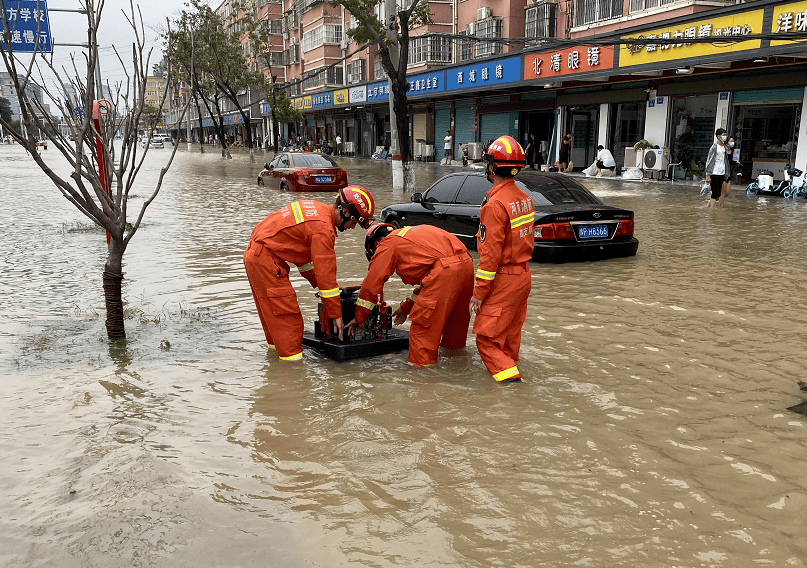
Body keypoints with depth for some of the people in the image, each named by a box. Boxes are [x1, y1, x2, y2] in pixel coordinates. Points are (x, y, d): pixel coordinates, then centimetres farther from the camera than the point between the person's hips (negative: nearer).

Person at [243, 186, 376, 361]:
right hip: (265, 259, -10)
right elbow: (326, 273, -21)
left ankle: (276, 344, 38)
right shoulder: (323, 228, -22)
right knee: (287, 313, -7)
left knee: (272, 309, 23)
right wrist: (336, 315, -16)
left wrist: (317, 283, 18)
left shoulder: (318, 209, 8)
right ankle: (291, 356, -3)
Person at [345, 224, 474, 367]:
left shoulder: (386, 245, 8)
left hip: (446, 269, -9)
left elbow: (371, 284, 9)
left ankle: (420, 363, 2)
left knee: (422, 319, -1)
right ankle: (453, 344, 50)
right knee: (456, 313, 29)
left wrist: (359, 318, 17)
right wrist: (407, 306, 44)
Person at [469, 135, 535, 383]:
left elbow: (491, 253, -21)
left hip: (504, 279, -9)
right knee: (510, 335, 20)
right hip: (524, 275, 9)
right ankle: (509, 364, 32)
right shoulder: (524, 198, 7)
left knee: (487, 338, 0)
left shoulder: (496, 204, -21)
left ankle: (509, 377, -8)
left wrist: (479, 293, -15)